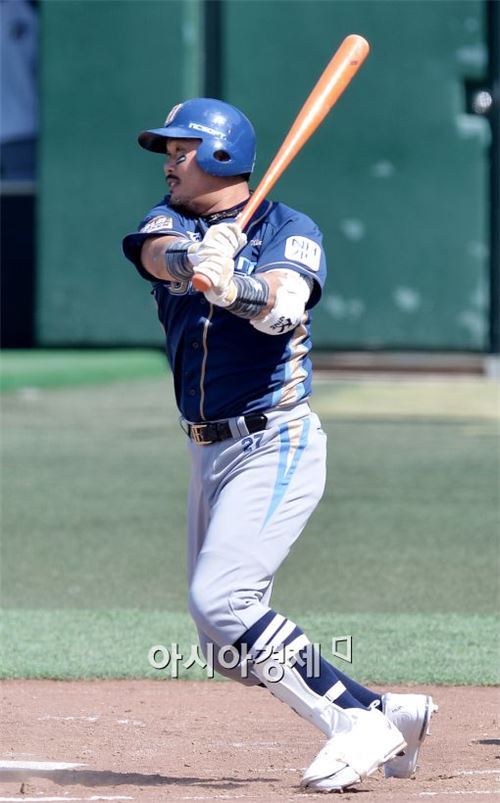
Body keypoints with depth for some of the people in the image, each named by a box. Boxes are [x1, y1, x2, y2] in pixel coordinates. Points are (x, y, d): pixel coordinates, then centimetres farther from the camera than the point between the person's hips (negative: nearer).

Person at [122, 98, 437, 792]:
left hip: (275, 448, -8)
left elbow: (282, 308, -27)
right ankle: (391, 714, 16)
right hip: (211, 452, 8)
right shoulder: (171, 220, 8)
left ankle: (358, 726, -14)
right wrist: (192, 258, -40)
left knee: (222, 603, -21)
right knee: (227, 641, 8)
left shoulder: (289, 231, -7)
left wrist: (232, 286, -49)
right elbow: (157, 252, -17)